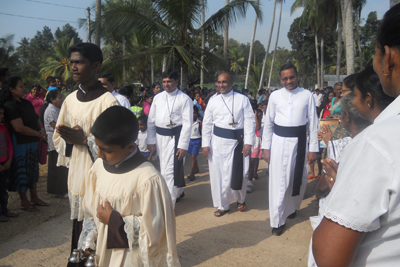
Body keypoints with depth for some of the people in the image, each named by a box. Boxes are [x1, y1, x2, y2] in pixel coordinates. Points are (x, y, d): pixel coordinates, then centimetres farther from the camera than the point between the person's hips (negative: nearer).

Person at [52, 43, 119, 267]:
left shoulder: (108, 101, -12)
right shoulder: (70, 100, 8)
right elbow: (57, 137, 17)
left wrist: (84, 139, -18)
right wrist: (69, 139, -5)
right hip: (76, 174, 6)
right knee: (79, 226, 15)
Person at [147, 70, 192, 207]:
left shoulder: (185, 99, -7)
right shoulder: (158, 97, 8)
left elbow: (187, 123, -11)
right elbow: (151, 120, 10)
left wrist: (183, 145, -15)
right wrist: (150, 140, 6)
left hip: (175, 137, -5)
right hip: (160, 137, 6)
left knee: (169, 171, -9)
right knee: (173, 167, 21)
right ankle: (178, 192, 44)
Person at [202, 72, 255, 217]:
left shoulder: (242, 99, 0)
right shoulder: (213, 100, 7)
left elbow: (250, 122, -3)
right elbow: (207, 123, 8)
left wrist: (248, 142, -11)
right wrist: (205, 144, 3)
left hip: (237, 141, -2)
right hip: (218, 141, 3)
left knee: (237, 173, 2)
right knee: (218, 174, 6)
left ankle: (240, 199, 32)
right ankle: (222, 205, 24)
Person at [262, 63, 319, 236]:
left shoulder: (307, 95, 1)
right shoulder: (275, 96, 2)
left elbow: (313, 123, 3)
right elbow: (268, 123, 6)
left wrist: (313, 148, -1)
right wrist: (266, 147, 3)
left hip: (299, 141, 1)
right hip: (279, 142, -1)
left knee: (299, 180, 14)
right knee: (278, 181, 0)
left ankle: (291, 208, 41)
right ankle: (277, 221, 12)